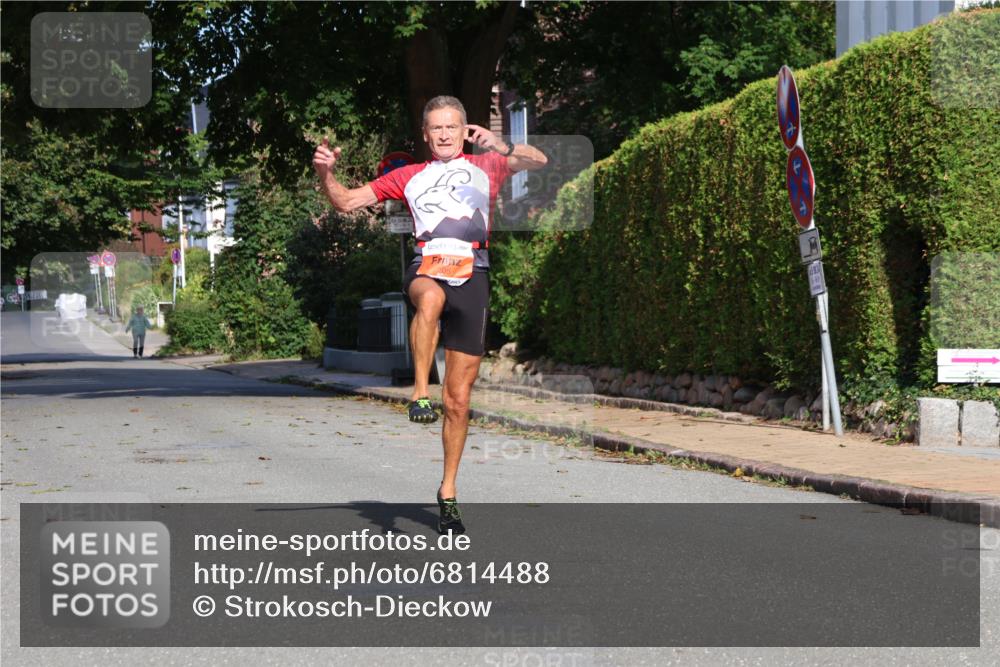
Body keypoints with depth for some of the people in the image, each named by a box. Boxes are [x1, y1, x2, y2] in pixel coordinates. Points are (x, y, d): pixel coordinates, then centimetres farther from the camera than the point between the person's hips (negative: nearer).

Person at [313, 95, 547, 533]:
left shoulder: (485, 167, 16)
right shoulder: (409, 177, 20)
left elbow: (538, 161, 1)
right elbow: (346, 202, 20)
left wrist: (499, 146, -16)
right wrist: (325, 174, 0)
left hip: (472, 278, 0)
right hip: (426, 269, 0)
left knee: (458, 399, 1)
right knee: (430, 298, -42)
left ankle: (448, 491, 14)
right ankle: (420, 393, -37)